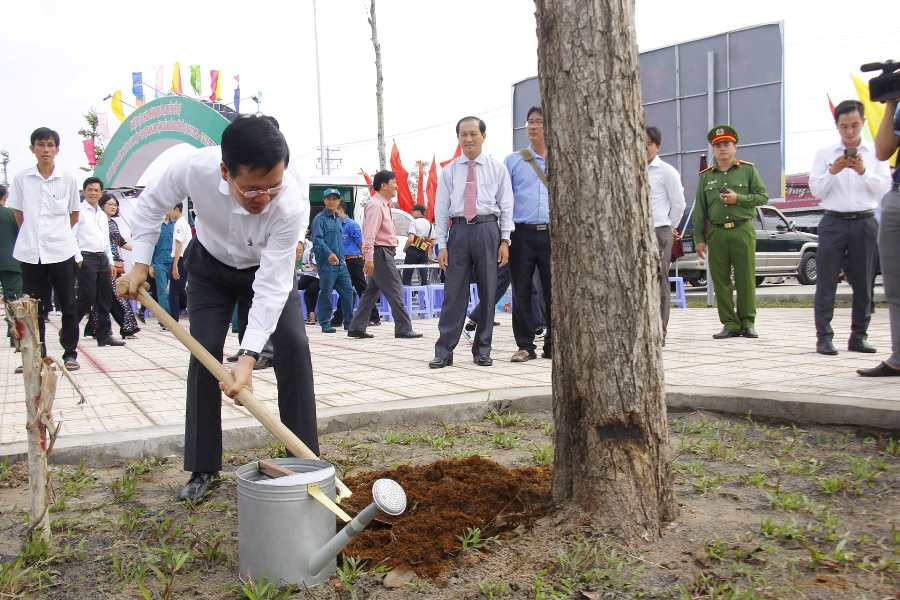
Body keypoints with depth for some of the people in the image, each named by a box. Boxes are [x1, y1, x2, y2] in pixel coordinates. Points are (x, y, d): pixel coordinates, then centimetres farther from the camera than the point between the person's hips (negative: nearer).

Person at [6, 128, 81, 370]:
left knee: (68, 305, 3)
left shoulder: (68, 179, 1)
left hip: (61, 252, -1)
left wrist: (58, 232, 7)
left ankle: (70, 352, 13)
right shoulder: (22, 179, 2)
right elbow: (18, 214, 12)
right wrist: (32, 235, 9)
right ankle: (37, 354, 15)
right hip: (30, 252, 1)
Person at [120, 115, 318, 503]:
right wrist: (140, 263, -13)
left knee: (294, 347, -15)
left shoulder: (293, 206, -40)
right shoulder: (196, 168, -35)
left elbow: (272, 285, -39)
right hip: (210, 266, 1)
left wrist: (248, 357, -44)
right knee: (204, 352, -7)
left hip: (267, 269, -1)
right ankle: (203, 469, 5)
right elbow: (151, 203, -11)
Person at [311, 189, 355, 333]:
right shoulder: (320, 218, -6)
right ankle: (325, 324, 6)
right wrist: (329, 253, -29)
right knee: (326, 293, -2)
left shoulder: (338, 219, 19)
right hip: (326, 263, -7)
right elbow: (317, 239, -17)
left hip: (340, 262, 7)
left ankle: (349, 322, 14)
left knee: (348, 291, 5)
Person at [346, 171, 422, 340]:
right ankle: (403, 329, -2)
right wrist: (369, 258, -27)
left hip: (385, 253, 11)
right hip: (380, 252, -11)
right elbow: (369, 234, -22)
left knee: (372, 291, 11)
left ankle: (356, 328, 13)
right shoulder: (375, 205, -14)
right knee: (395, 292, -7)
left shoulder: (384, 204, 18)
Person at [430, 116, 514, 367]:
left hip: (488, 230, 0)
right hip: (458, 230, 0)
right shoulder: (449, 171, 11)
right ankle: (444, 351, 1)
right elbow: (441, 209, 8)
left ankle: (482, 350, 13)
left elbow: (506, 206, 5)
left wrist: (504, 241, -4)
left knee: (487, 291, 4)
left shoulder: (497, 169, 9)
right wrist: (442, 245, 0)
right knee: (454, 292, -2)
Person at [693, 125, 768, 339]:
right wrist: (699, 238, 5)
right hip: (716, 233, 2)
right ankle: (730, 324, 8)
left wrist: (739, 198, -12)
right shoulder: (706, 176, 13)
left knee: (746, 279, -2)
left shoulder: (747, 170, 7)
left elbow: (762, 196, 4)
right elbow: (699, 210, 11)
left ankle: (747, 323, 8)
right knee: (721, 281, 1)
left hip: (743, 231, -2)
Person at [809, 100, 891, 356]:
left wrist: (863, 171, -15)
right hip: (833, 221, -1)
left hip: (864, 222, 2)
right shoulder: (825, 153, 6)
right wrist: (833, 171, -14)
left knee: (863, 283, 4)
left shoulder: (876, 153, 9)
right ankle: (824, 337, -5)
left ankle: (859, 336, 12)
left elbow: (884, 188, 0)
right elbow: (816, 191, 1)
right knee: (826, 282, -6)